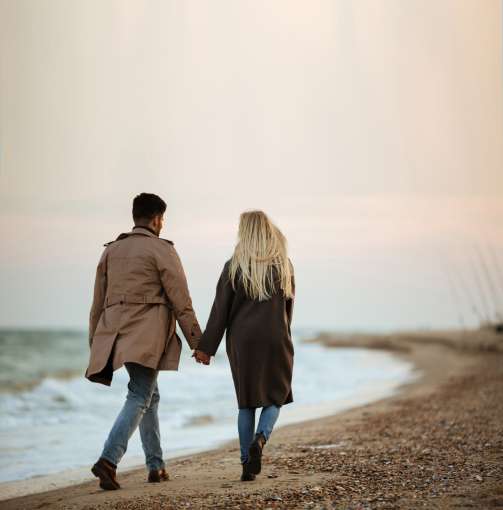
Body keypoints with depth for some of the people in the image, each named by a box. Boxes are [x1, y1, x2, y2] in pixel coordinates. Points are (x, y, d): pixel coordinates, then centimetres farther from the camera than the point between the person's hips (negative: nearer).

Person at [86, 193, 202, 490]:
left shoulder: (111, 251, 16)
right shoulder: (162, 250, -2)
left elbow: (98, 302, 17)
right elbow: (181, 302, -6)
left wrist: (95, 345, 22)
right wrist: (197, 343, -2)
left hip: (115, 331, 6)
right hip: (147, 332, -6)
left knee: (151, 395, 18)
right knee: (139, 398, -8)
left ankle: (156, 466, 19)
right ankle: (108, 460, -27)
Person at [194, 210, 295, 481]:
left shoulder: (233, 267, -5)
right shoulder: (284, 266, 0)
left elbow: (220, 310, -5)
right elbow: (288, 307, 6)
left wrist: (206, 347, -1)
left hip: (241, 340, 0)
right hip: (275, 339, 0)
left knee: (247, 401, 11)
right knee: (275, 396, 14)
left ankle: (247, 464, 7)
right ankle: (260, 438, -14)